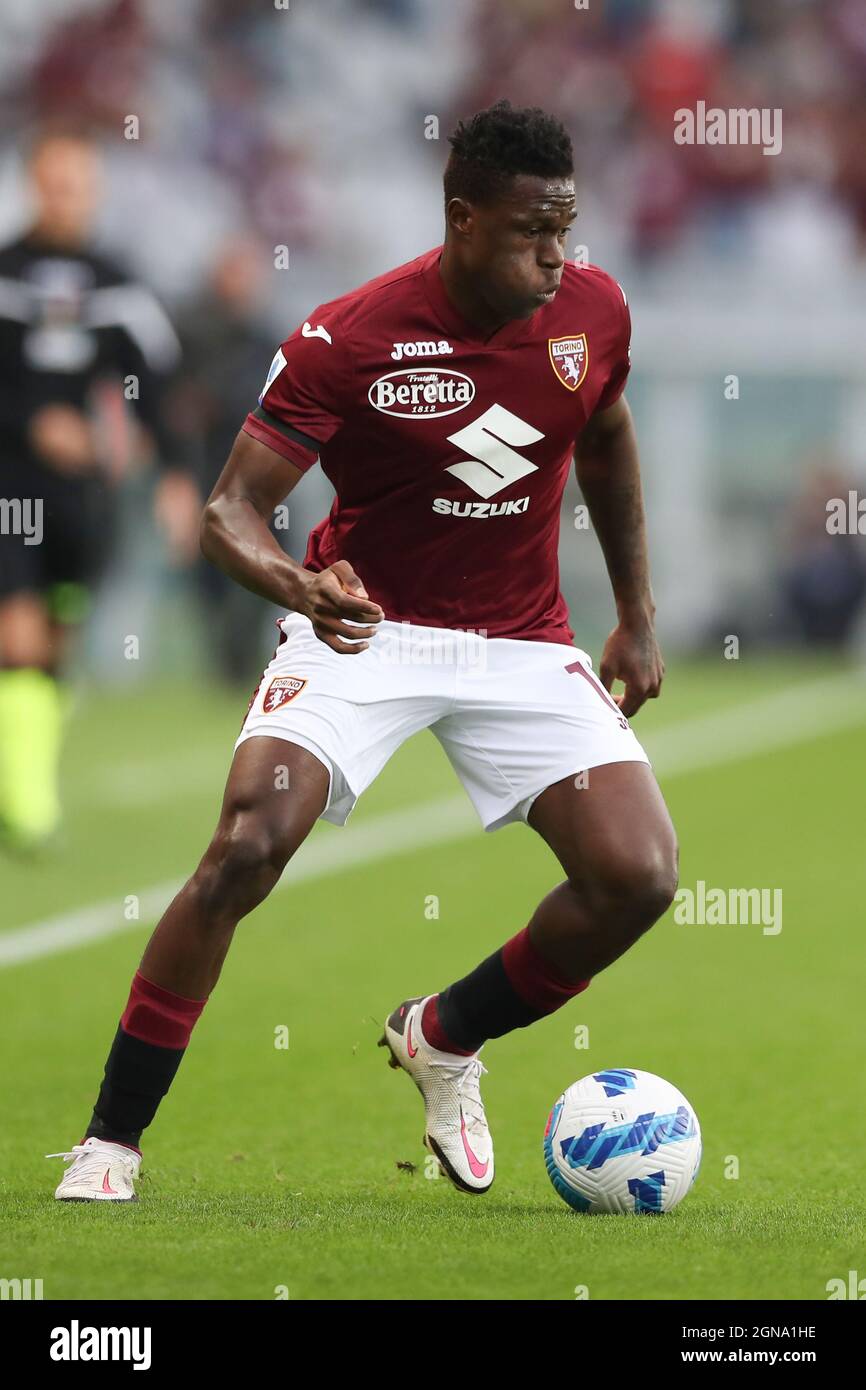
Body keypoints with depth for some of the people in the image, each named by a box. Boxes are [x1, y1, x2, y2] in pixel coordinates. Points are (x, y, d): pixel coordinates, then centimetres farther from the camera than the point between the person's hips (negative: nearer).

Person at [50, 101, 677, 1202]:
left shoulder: (592, 311, -7)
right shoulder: (350, 338, -20)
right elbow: (230, 511, -21)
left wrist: (637, 615, 18)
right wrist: (298, 586, -43)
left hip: (522, 644, 4)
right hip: (364, 626, -4)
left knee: (638, 877, -13)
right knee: (244, 849, -25)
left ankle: (444, 1039, 15)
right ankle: (110, 1141, -13)